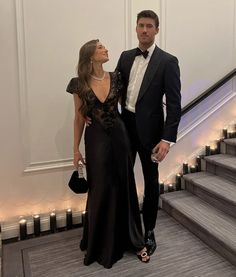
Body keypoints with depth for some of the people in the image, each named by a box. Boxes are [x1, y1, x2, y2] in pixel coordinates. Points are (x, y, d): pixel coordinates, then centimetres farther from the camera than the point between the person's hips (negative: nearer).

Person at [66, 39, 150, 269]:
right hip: (95, 139, -2)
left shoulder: (115, 78, 2)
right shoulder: (79, 84, -4)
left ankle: (134, 241, 26)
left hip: (118, 136, 2)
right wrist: (76, 149, 3)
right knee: (100, 191, 7)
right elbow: (79, 118, 2)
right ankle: (100, 244, 29)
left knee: (124, 187, 10)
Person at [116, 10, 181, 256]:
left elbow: (174, 104, -13)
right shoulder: (126, 57, 8)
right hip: (125, 126, 5)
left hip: (149, 129, -4)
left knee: (150, 181, 10)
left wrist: (167, 138, -20)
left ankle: (149, 231, 27)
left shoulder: (168, 62, -8)